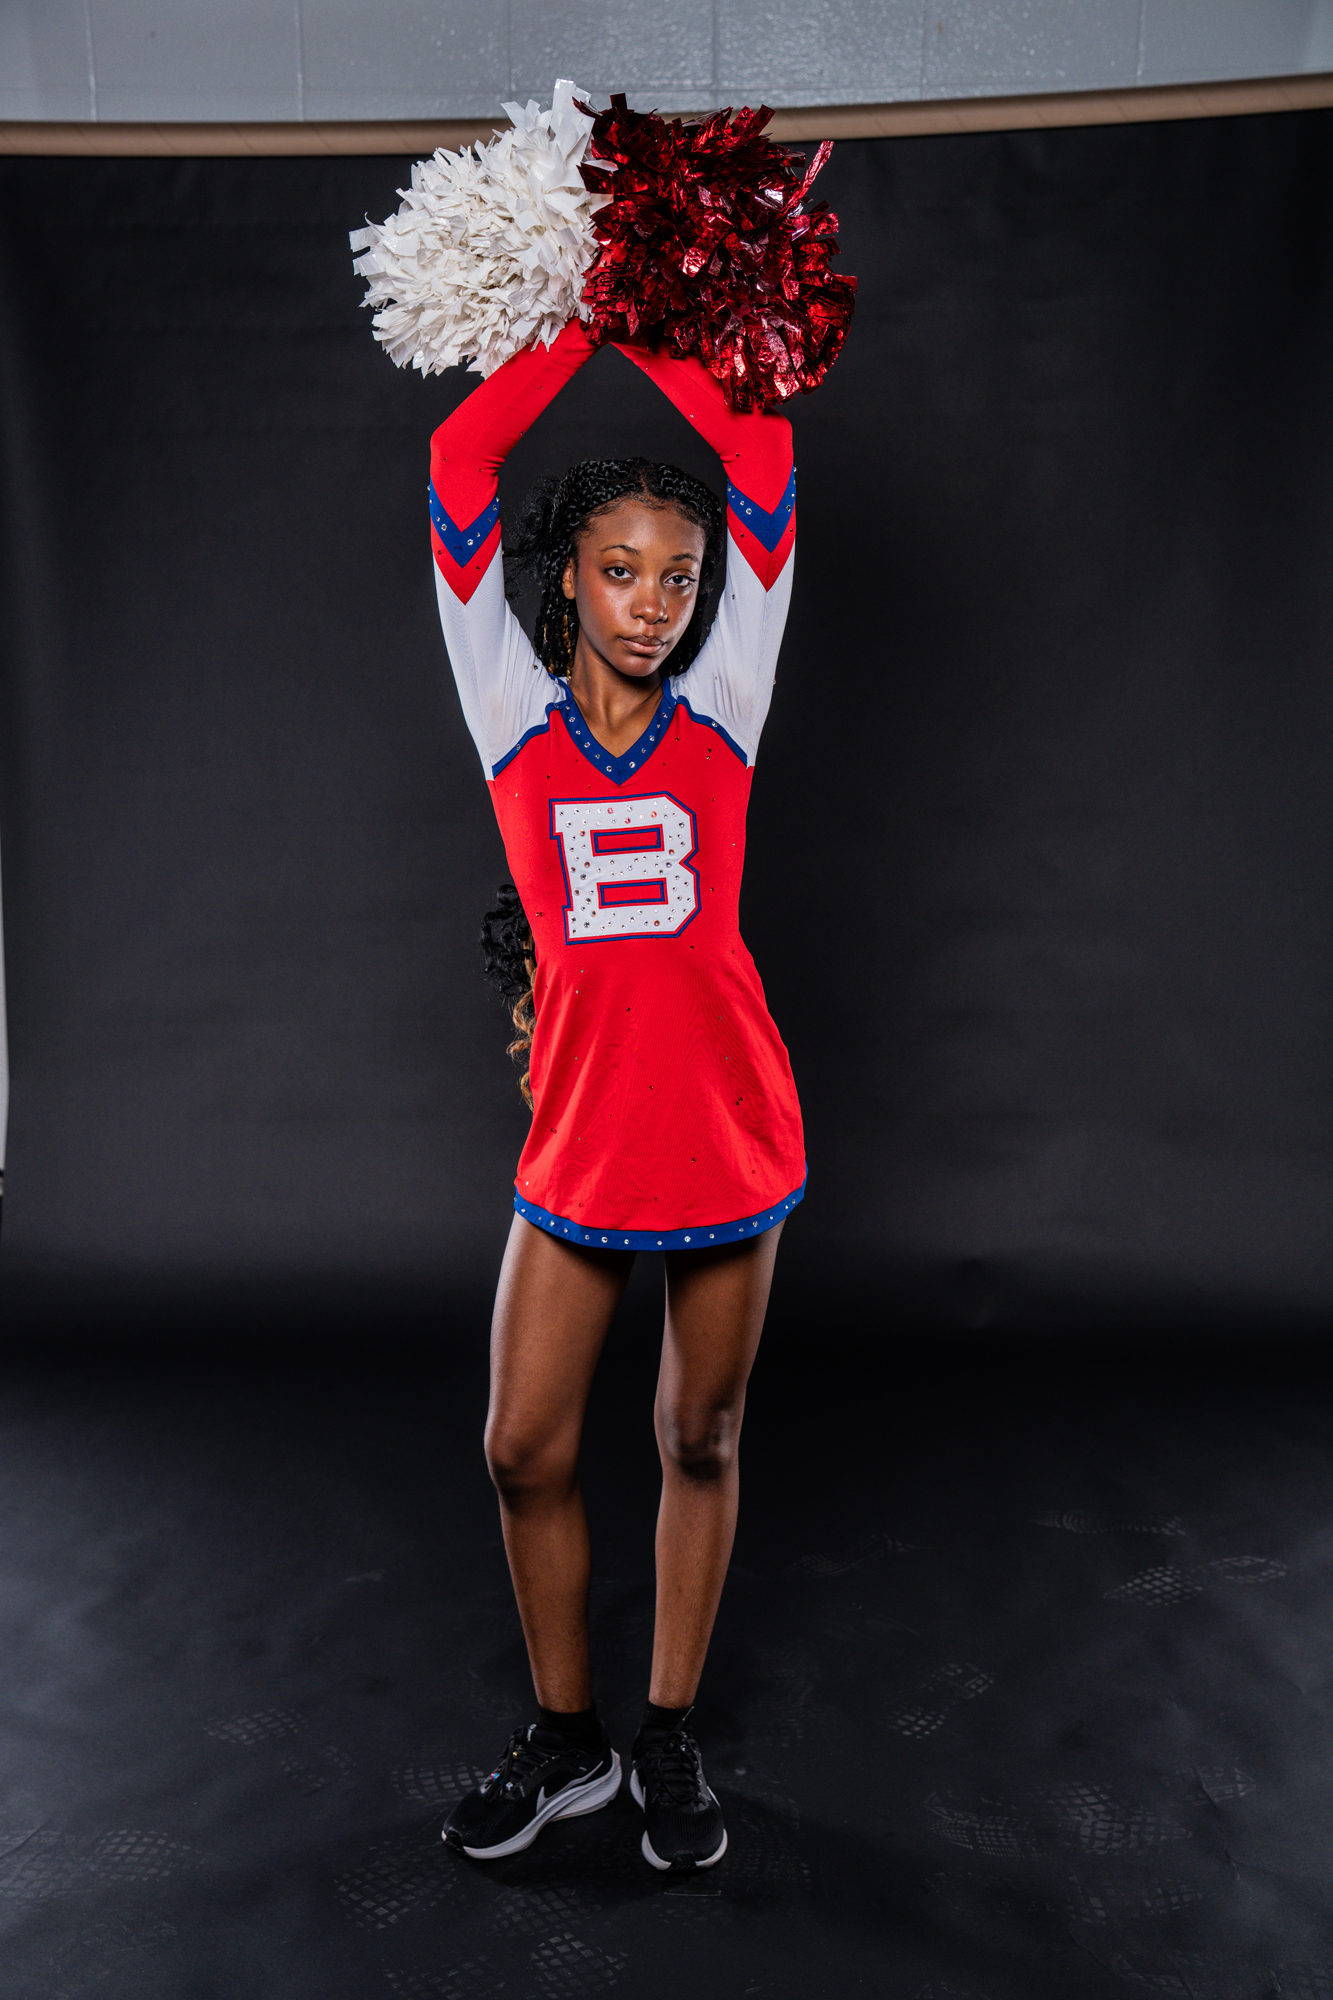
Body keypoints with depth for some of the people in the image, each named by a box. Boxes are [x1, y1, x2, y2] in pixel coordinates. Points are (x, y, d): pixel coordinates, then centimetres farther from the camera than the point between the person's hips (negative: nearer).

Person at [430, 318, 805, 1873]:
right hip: (578, 1144, 0)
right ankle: (563, 1738, 31)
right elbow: (458, 478, -1)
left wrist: (652, 343, 8)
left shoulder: (721, 714, 3)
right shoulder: (516, 719, 2)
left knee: (699, 1442, 12)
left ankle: (671, 1743, 32)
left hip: (730, 1134, 0)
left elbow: (767, 479, 1)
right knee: (525, 1450, 7)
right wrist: (571, 331, 7)